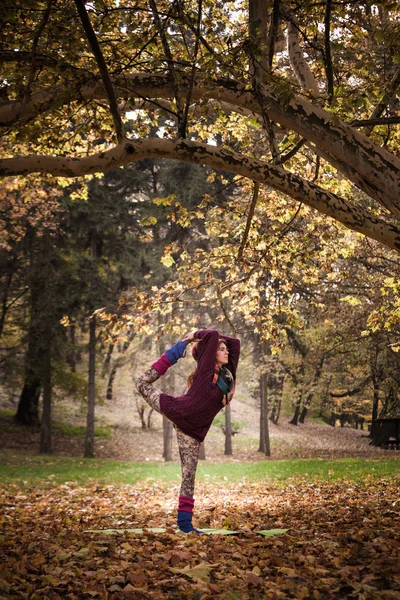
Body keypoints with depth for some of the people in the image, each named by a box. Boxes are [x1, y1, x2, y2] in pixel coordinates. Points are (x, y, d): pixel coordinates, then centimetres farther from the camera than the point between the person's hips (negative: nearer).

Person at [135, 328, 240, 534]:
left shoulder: (227, 371, 4)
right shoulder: (206, 367, -12)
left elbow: (235, 343, 12)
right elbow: (212, 335, -24)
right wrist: (196, 335, -6)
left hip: (192, 430, 5)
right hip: (177, 409, -5)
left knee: (189, 475, 3)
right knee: (142, 384, 9)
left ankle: (184, 522, 6)